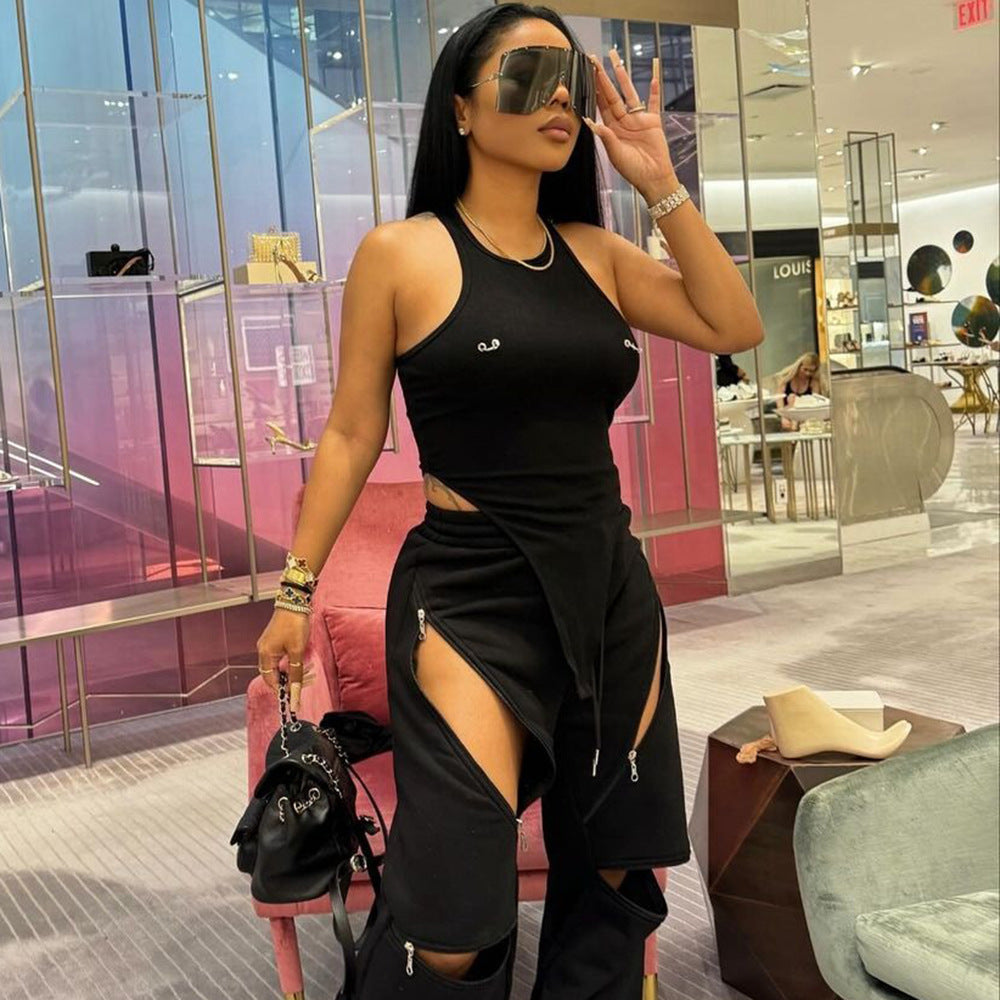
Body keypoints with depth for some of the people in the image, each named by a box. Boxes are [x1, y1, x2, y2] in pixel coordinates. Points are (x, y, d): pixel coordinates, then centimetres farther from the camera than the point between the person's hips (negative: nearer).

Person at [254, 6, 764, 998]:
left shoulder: (595, 252, 8)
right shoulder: (401, 253, -4)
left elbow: (735, 327, 1)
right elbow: (351, 434, 0)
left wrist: (659, 183, -2)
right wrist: (295, 588, 2)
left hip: (612, 587, 5)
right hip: (471, 599, -5)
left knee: (612, 879, 15)